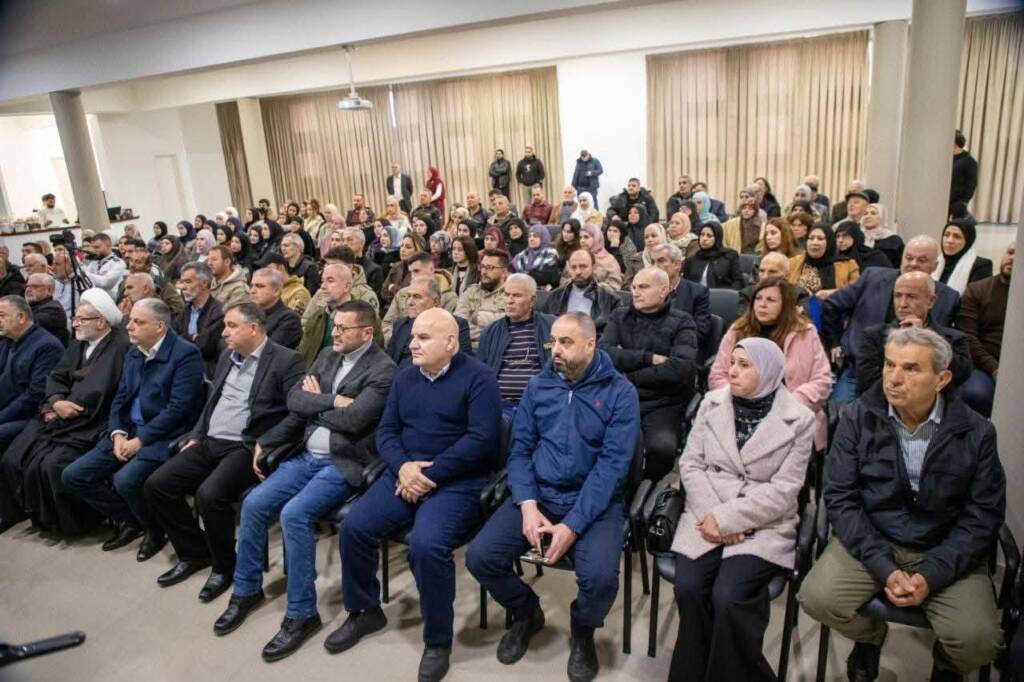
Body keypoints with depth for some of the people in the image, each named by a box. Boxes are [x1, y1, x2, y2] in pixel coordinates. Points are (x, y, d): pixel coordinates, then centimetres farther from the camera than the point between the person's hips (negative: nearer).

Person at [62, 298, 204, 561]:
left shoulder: (185, 354, -14)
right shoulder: (133, 354, 12)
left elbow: (178, 408, -19)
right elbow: (120, 399, 14)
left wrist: (141, 440, -18)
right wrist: (118, 433, -4)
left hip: (163, 436, -8)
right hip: (129, 432, 8)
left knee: (126, 480, -30)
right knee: (73, 476, -1)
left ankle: (155, 530, 1)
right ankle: (129, 520, 18)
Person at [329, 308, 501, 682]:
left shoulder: (477, 377, -8)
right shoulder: (405, 376, 12)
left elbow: (482, 438, -17)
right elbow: (386, 430, 10)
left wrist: (429, 475, -19)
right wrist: (402, 466, -11)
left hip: (456, 482, -6)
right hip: (405, 474, 6)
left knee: (426, 544, -29)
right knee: (354, 526, -10)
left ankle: (438, 641, -4)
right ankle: (364, 611, 17)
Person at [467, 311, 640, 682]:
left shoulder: (620, 392, -7)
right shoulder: (538, 386, 6)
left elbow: (613, 464, -13)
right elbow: (519, 449, 4)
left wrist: (573, 525, -20)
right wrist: (527, 505, -13)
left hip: (594, 502, -3)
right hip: (537, 494, 4)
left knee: (600, 577, -28)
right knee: (480, 557, -14)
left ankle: (582, 632, 10)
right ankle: (527, 613, 19)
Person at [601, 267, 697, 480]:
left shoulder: (681, 322, 3)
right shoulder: (620, 316, 13)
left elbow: (679, 368, -13)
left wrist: (627, 376, -6)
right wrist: (650, 358, -10)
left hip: (663, 405, -2)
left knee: (661, 447, -32)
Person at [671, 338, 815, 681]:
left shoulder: (799, 419, -4)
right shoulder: (712, 402, 5)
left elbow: (783, 490, -9)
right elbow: (690, 463, 2)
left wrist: (726, 519, -16)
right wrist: (713, 516, -12)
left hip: (763, 525, -2)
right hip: (708, 518, 3)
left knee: (728, 597, -23)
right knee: (688, 588, -19)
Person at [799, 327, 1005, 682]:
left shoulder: (976, 432, -7)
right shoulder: (858, 417, -8)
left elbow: (983, 515, -6)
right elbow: (840, 497, -9)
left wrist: (932, 575, -17)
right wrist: (884, 567, -18)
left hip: (945, 551, 0)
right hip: (870, 541, 0)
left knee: (977, 639, -22)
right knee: (818, 597, -21)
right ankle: (870, 636, 17)